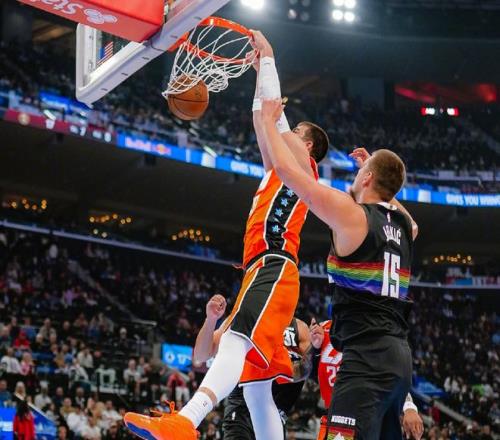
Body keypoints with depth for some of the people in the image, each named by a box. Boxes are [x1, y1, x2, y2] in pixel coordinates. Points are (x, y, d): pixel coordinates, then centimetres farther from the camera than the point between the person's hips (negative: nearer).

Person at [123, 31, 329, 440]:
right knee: (256, 388, 6)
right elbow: (264, 118, 38)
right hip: (265, 271, 11)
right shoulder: (282, 170, 32)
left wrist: (267, 58, 9)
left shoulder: (301, 164, 7)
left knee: (236, 342, -34)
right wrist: (259, 69, 40)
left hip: (272, 267, -11)